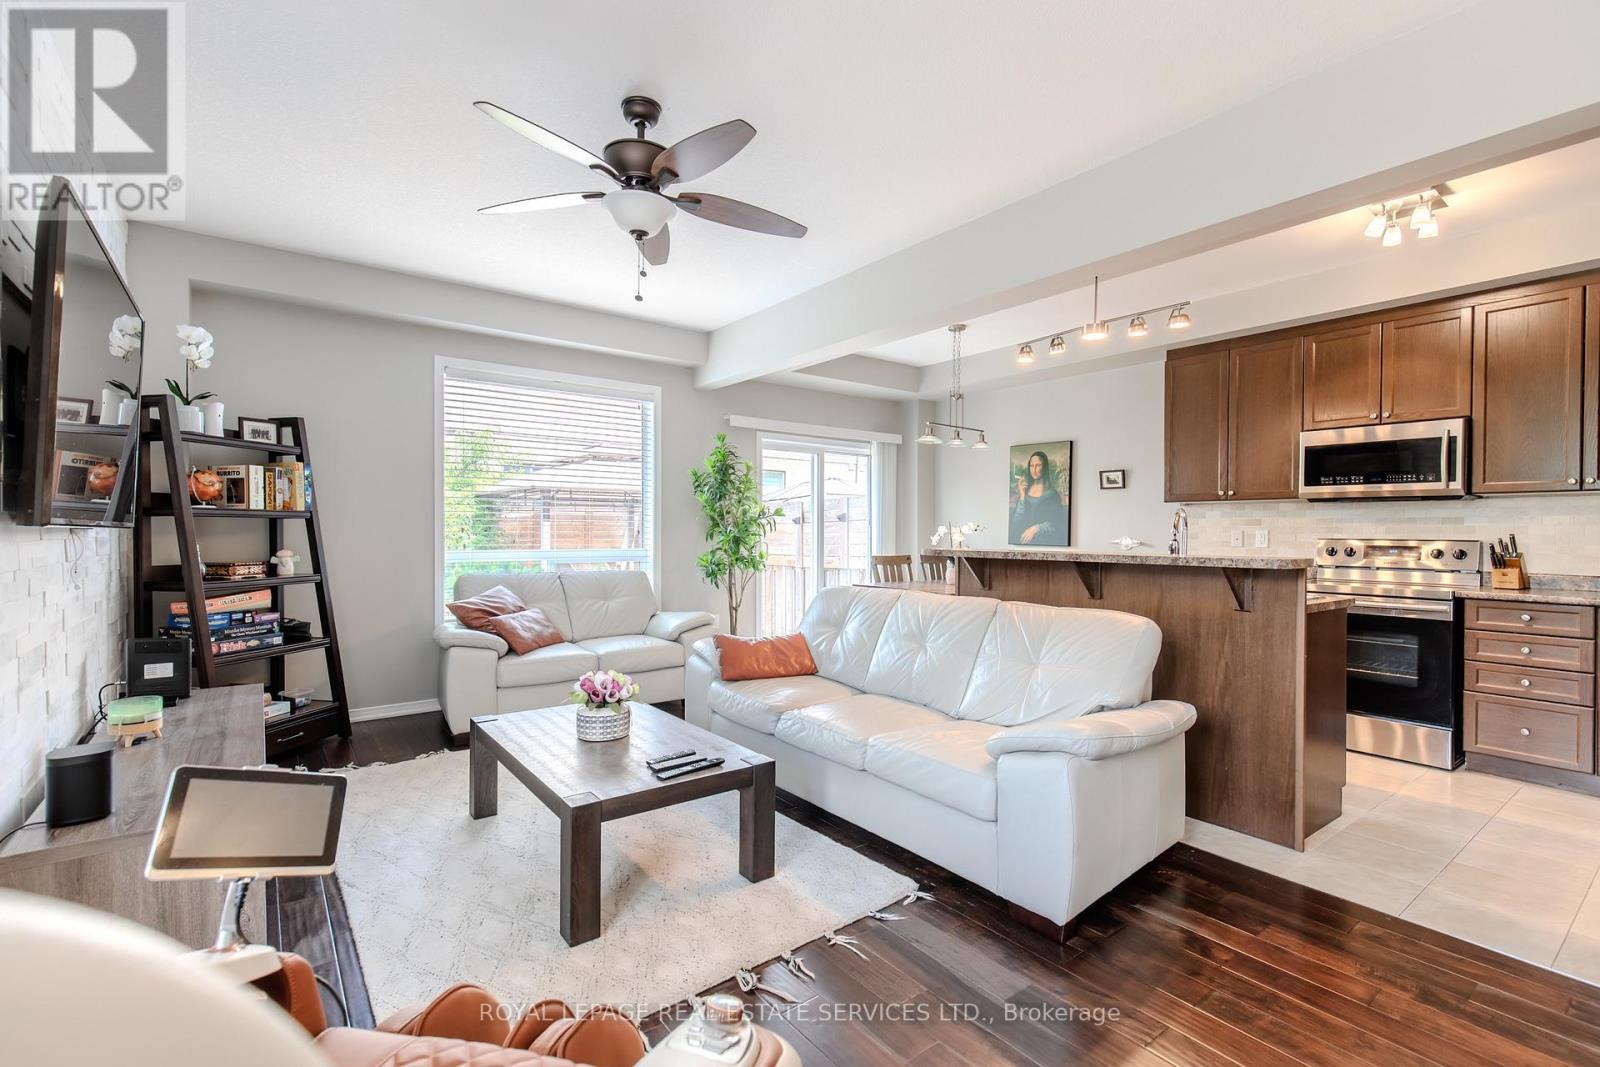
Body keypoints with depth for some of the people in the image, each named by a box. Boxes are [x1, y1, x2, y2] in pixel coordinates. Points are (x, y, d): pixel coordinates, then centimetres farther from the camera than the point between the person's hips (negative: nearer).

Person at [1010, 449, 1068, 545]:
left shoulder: (1052, 493, 1)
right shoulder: (1025, 489, 10)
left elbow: (1055, 524, -2)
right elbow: (1016, 521, 1)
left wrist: (1035, 528, -14)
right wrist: (1022, 496, -4)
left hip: (1043, 539, -3)